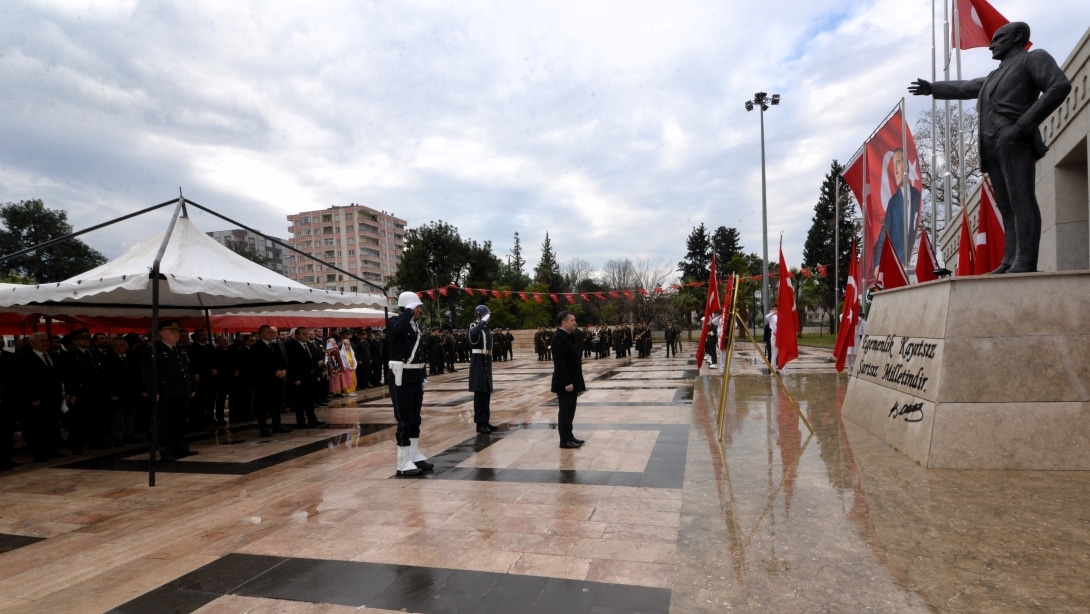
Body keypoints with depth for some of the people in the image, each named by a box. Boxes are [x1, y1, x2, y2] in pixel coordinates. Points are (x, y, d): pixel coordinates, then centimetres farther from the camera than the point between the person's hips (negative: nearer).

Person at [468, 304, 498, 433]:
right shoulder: (473, 326, -10)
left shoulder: (485, 328, 15)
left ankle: (486, 421, 20)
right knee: (479, 393, -6)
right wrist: (483, 322, -27)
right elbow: (474, 334, -36)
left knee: (486, 393, 12)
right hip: (478, 363, -9)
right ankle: (480, 423, -1)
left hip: (486, 362, 9)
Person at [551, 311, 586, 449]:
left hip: (572, 381, 10)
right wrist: (567, 382, -23)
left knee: (569, 411, 15)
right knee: (565, 411, -3)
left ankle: (569, 436, 23)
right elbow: (560, 363, -23)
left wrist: (573, 381, 17)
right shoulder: (559, 338, -18)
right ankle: (565, 440, 4)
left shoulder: (568, 336, 13)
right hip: (565, 383, -10)